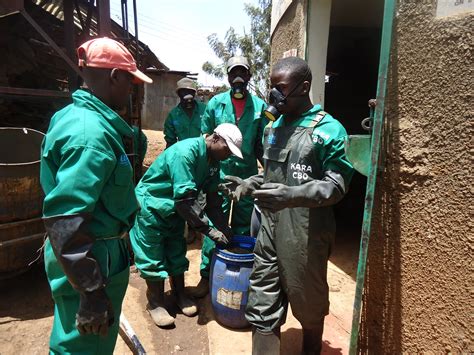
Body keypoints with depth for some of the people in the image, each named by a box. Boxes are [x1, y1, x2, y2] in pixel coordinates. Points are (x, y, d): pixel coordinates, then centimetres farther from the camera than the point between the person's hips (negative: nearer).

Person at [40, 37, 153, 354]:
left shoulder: (75, 114, 6)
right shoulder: (91, 133, -26)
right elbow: (65, 221, -30)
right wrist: (92, 291, -25)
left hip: (91, 252, 9)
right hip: (93, 258, -9)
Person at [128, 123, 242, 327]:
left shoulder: (213, 160, -4)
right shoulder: (186, 152, -32)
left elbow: (213, 197, -1)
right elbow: (185, 199, -35)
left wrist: (223, 227, -8)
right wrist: (210, 230, -30)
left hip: (175, 209, 8)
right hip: (151, 206, -7)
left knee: (177, 253, 15)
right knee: (154, 257, 4)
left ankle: (179, 294, 33)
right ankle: (155, 303, 22)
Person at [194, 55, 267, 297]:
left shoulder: (259, 106, 3)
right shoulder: (215, 103, 2)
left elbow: (262, 144, 5)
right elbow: (204, 139, 5)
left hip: (248, 174, 2)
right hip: (220, 172, -1)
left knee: (243, 227, 13)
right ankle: (207, 275, 16)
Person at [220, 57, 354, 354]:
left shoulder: (329, 130, -8)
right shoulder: (273, 126, 13)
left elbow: (337, 185, -15)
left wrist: (291, 195, -28)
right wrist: (248, 184, 5)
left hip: (306, 232, -5)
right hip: (270, 227, 6)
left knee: (308, 302, 16)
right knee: (262, 304, 9)